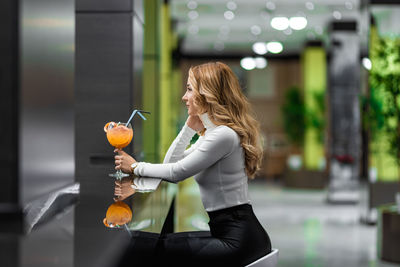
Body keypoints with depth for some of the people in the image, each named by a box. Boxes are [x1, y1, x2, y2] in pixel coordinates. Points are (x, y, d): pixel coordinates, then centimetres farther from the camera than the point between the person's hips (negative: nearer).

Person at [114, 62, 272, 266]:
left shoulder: (224, 136, -17)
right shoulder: (211, 133, 17)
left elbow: (176, 172, -15)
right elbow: (171, 163, 15)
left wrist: (136, 167, -1)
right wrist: (189, 127, 7)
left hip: (238, 240, -10)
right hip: (225, 232, 10)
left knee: (158, 249, -10)